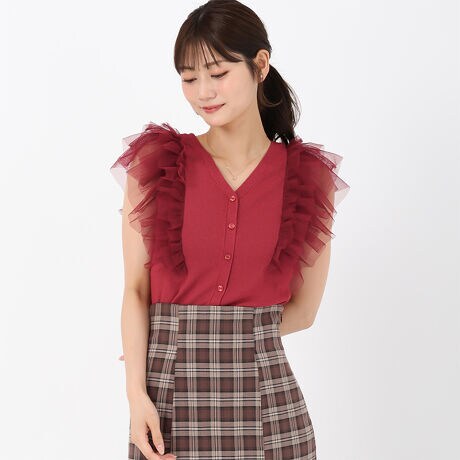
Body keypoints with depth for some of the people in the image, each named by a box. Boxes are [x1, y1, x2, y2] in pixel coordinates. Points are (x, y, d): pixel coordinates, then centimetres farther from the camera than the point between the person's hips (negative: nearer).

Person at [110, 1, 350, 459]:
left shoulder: (309, 177, 1)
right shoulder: (154, 163, 0)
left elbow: (302, 311, 5)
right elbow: (136, 290, -2)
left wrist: (227, 337, 0)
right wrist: (136, 393, -10)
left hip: (267, 398, 1)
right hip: (170, 398, 0)